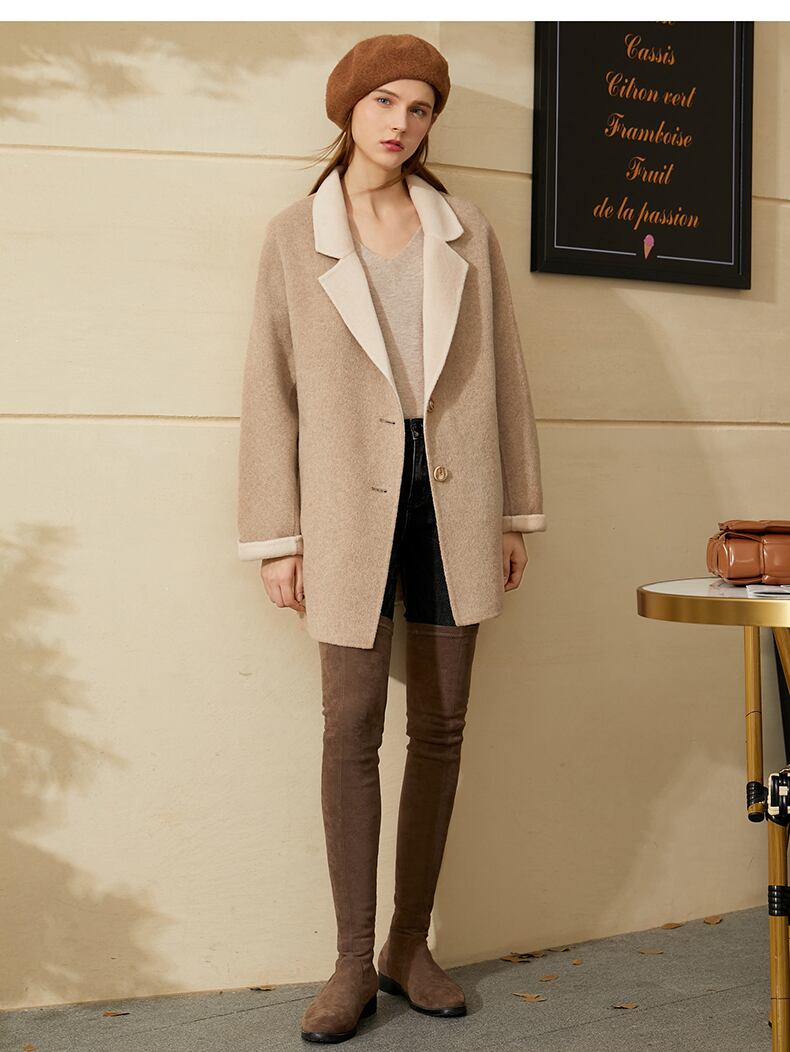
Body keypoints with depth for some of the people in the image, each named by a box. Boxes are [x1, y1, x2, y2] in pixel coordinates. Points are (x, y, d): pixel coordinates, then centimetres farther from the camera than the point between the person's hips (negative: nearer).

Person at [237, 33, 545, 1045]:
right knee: (352, 727, -3)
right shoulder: (294, 238, 4)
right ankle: (353, 963, 8)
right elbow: (271, 390, 2)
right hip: (350, 502, -2)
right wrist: (276, 537, -2)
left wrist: (515, 511, 8)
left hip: (453, 495, 2)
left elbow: (504, 373, 10)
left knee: (440, 723, 5)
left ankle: (411, 944, 19)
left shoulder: (466, 232, 9)